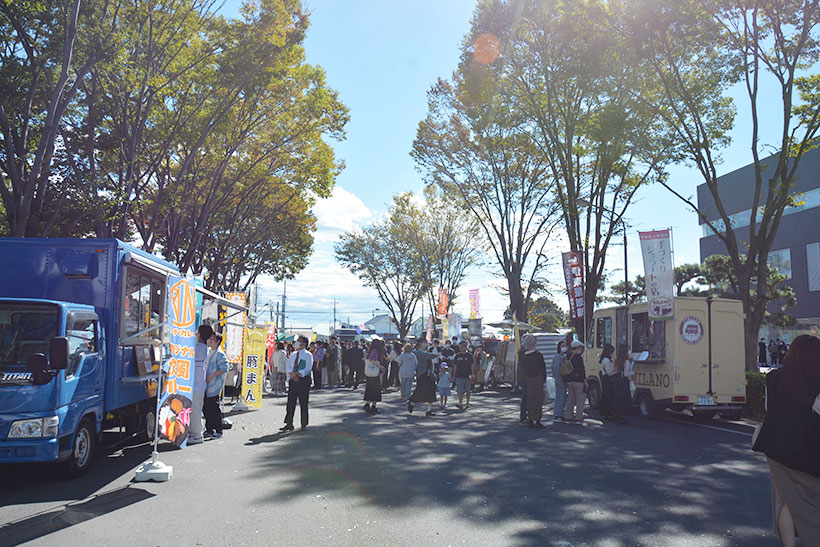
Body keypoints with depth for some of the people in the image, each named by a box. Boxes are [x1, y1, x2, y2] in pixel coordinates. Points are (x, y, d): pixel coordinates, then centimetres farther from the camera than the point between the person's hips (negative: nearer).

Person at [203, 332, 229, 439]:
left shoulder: (220, 354, -11)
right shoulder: (209, 352, 16)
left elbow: (224, 369, -19)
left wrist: (211, 376, -20)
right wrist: (204, 377, 17)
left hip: (214, 385, -9)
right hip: (206, 385, 9)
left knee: (214, 408, -7)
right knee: (205, 408, 10)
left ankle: (218, 431, 1)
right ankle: (209, 430, 21)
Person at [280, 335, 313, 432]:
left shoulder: (308, 355, -2)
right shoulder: (293, 355, 15)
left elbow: (307, 369, -12)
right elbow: (288, 367, 9)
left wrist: (296, 373, -16)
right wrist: (292, 375, -10)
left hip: (303, 380, -5)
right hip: (293, 380, 5)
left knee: (303, 403, 1)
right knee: (290, 402, 2)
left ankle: (304, 425, 9)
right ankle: (289, 424, 6)